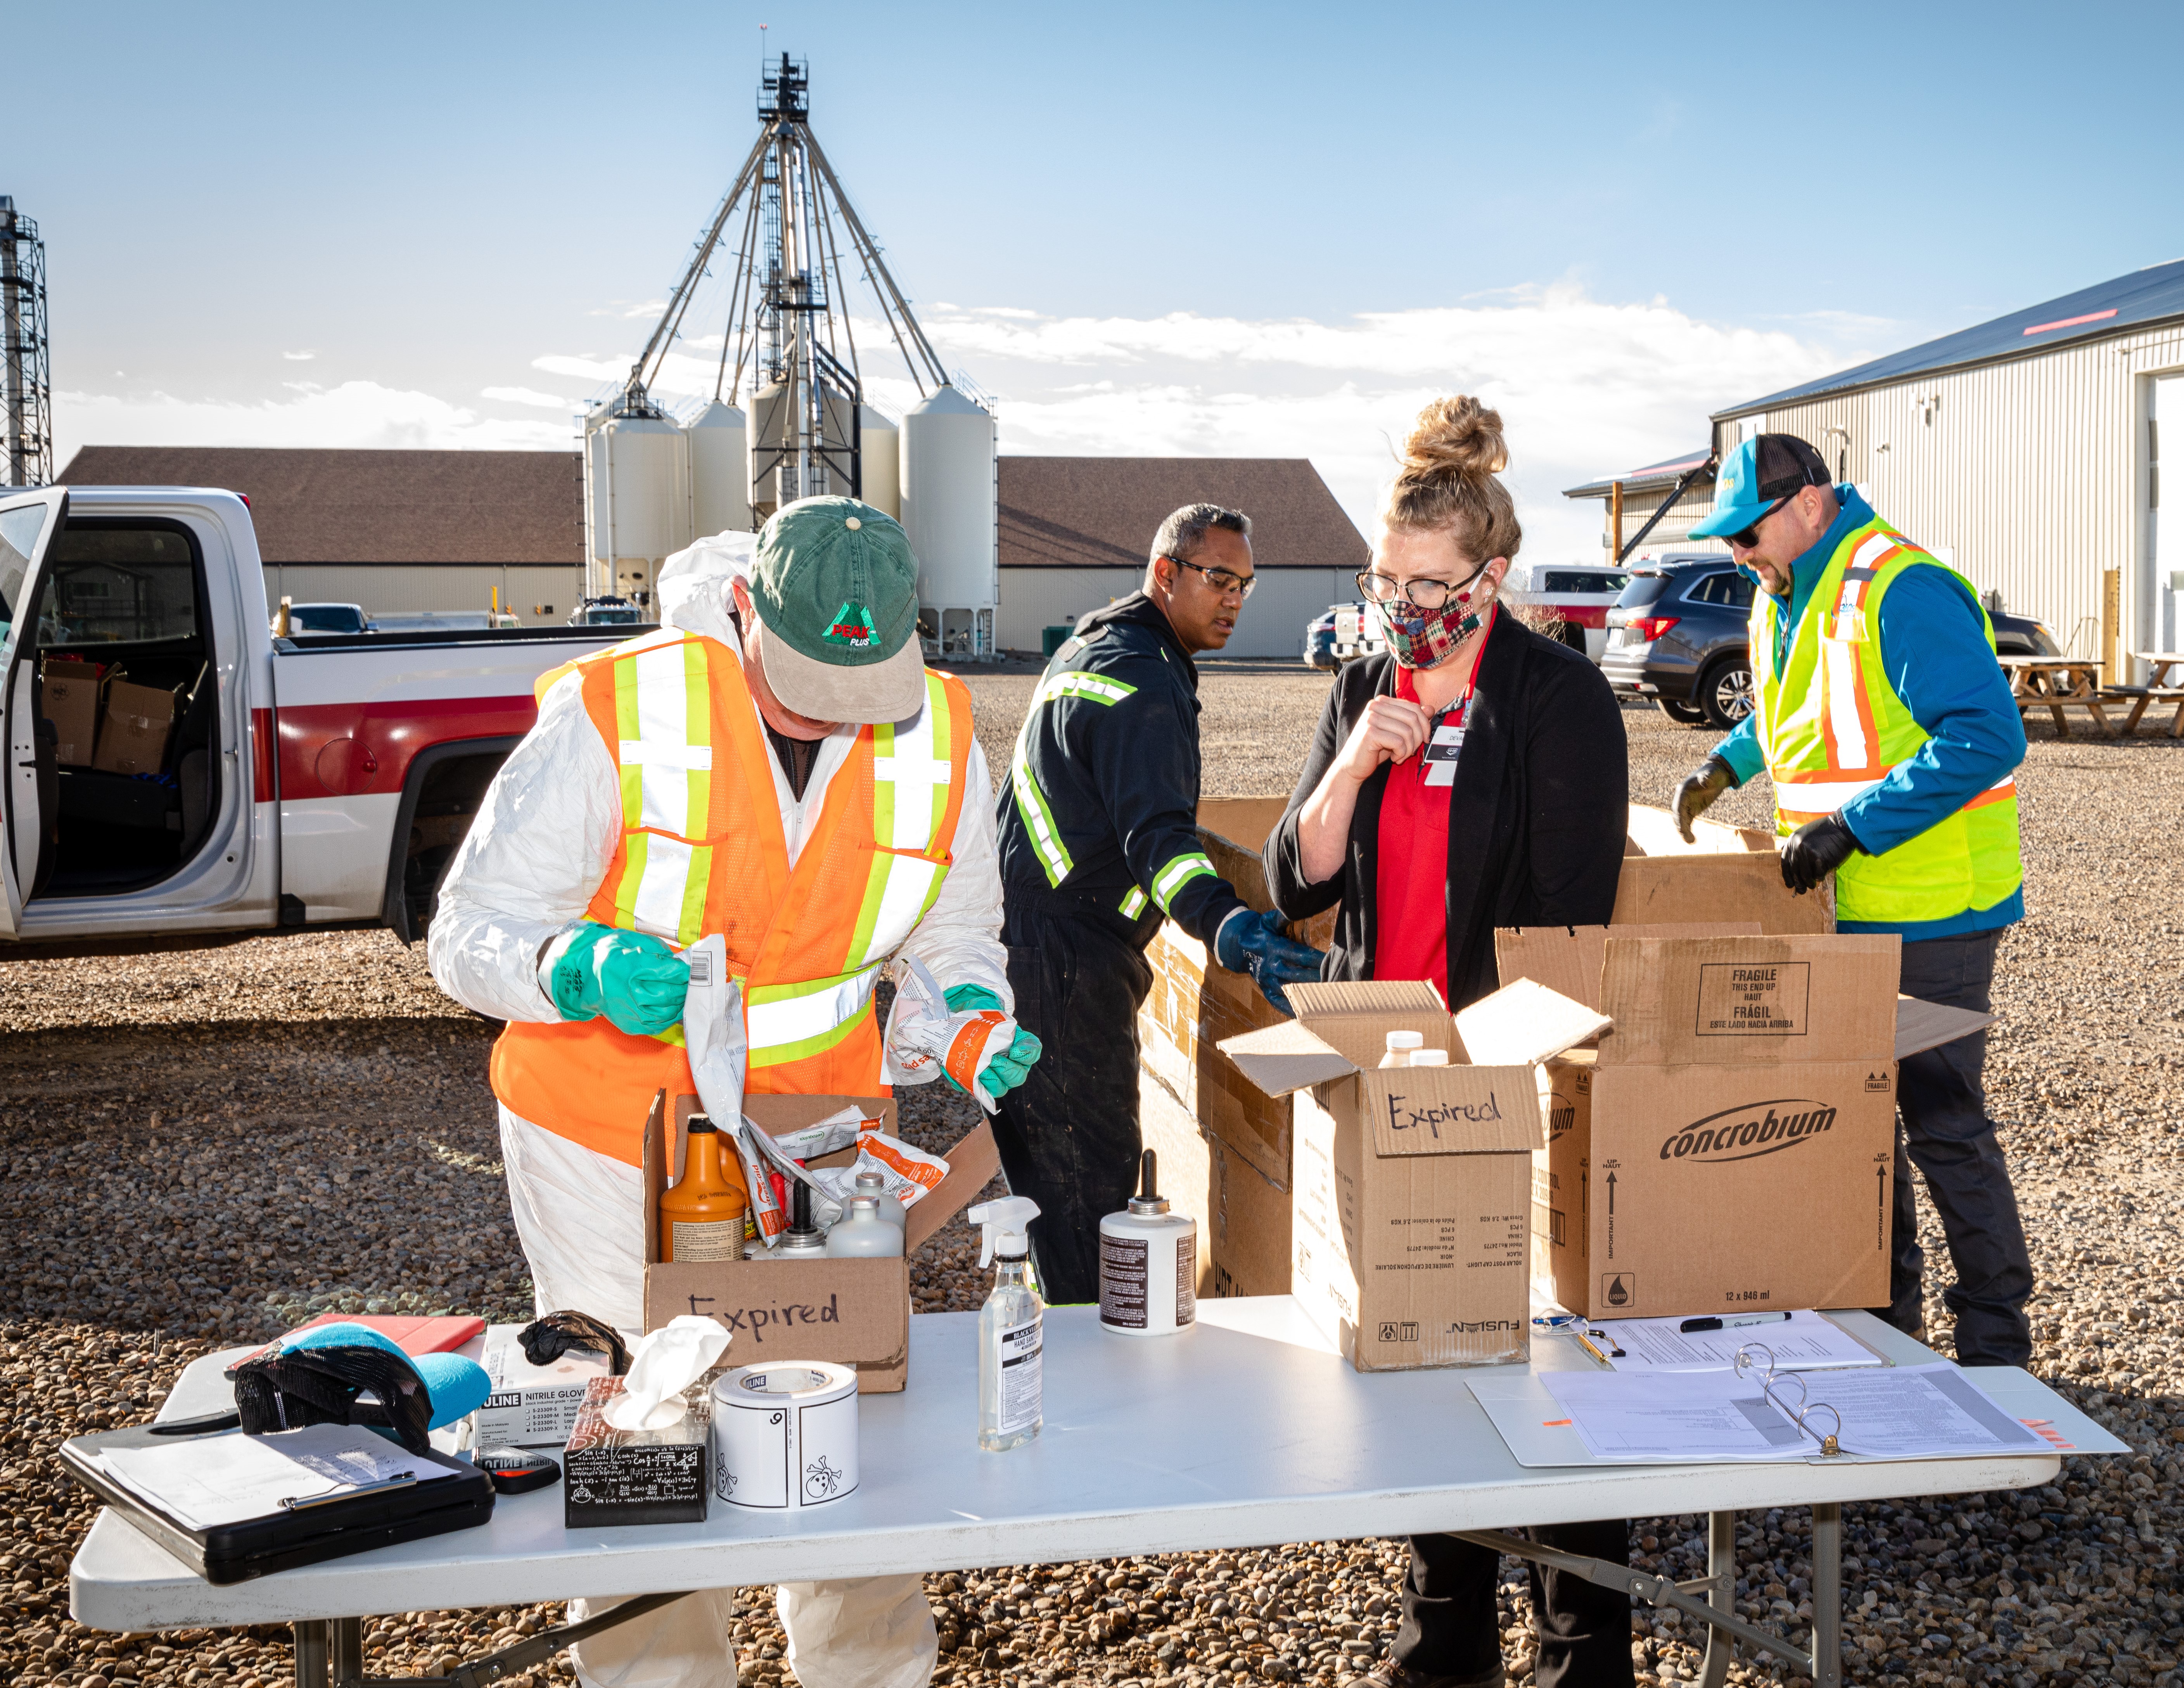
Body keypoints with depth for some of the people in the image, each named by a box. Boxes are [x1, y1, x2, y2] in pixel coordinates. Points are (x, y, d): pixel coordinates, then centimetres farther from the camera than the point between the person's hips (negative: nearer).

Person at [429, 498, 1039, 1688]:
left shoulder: (938, 741, -7)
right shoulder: (615, 719, -19)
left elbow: (953, 935, 8)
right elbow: (470, 933, -16)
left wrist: (971, 1011, -15)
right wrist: (583, 968, -37)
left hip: (816, 1131, 3)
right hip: (615, 1135, -3)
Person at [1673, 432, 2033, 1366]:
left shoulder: (1903, 592, -19)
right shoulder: (1785, 597, 11)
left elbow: (1986, 736, -26)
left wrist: (1853, 825, -28)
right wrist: (1731, 761, 14)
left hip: (1928, 911, -9)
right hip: (1840, 906, 9)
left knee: (1942, 1124, -2)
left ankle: (1995, 1347, 12)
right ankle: (1883, 1315, 29)